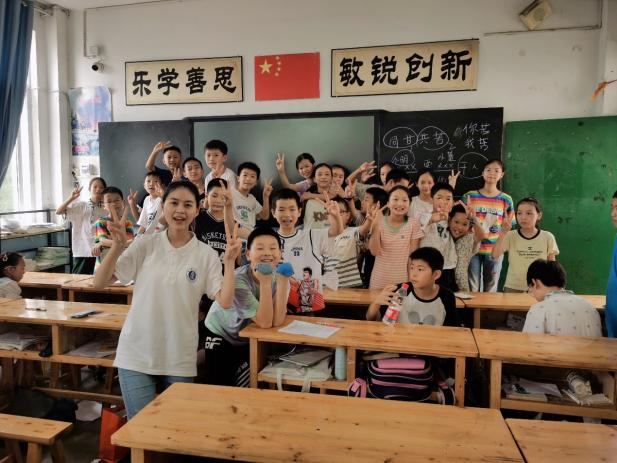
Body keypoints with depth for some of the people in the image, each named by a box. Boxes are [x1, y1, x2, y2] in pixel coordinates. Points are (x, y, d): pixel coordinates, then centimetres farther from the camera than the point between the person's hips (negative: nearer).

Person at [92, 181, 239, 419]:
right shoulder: (145, 245, -3)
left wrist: (229, 261, -20)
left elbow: (225, 302, -12)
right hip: (136, 356, 0)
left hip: (180, 360, 1)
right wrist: (117, 246, -20)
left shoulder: (206, 254, -3)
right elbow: (99, 283, -7)